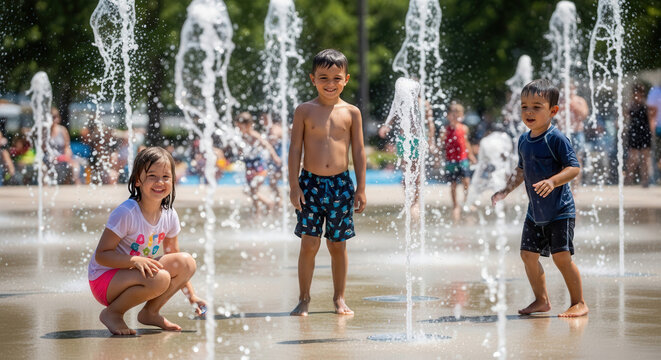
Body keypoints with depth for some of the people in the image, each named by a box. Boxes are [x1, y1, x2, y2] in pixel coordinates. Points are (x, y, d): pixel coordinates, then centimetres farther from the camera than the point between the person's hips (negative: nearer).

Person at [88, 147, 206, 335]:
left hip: (137, 273, 7)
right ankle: (112, 313, -10)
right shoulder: (125, 213, -21)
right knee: (159, 278, -32)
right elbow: (101, 255, -20)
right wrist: (135, 260, -35)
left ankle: (150, 312, 5)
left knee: (187, 262, -10)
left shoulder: (169, 216, -1)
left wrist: (191, 296, 7)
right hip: (104, 278, -7)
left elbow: (172, 255, 12)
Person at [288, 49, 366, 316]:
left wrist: (360, 188, 4)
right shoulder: (305, 111, 0)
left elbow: (358, 152, 6)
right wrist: (294, 185, -4)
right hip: (310, 183, -1)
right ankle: (304, 299, 7)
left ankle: (339, 297, 17)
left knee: (338, 244, 6)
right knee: (309, 244, -3)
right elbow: (295, 148, 1)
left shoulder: (351, 113, 3)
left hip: (341, 184, 1)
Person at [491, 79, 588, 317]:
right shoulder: (523, 141, 8)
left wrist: (552, 182, -33)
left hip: (559, 210, -7)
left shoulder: (556, 139, -15)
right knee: (528, 254, 7)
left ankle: (579, 302, 1)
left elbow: (574, 168, -19)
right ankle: (541, 300, 22)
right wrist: (506, 190, 12)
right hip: (535, 212, 8)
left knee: (561, 256, -11)